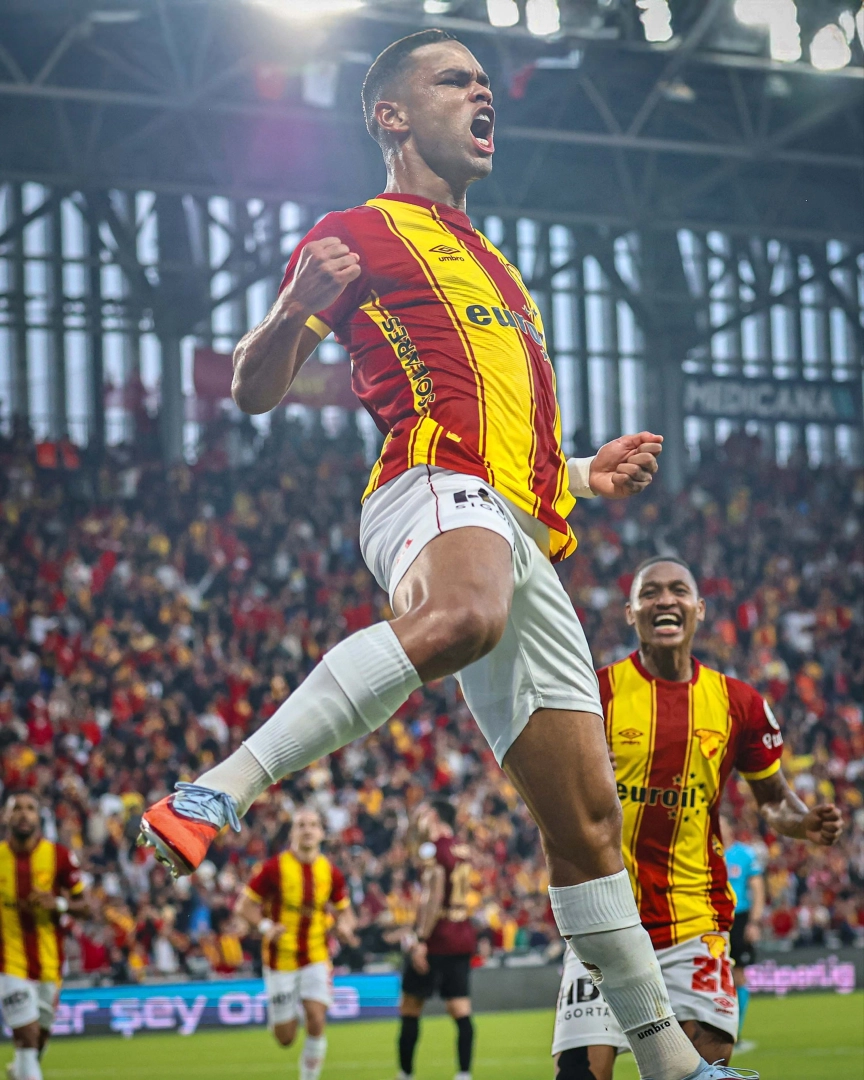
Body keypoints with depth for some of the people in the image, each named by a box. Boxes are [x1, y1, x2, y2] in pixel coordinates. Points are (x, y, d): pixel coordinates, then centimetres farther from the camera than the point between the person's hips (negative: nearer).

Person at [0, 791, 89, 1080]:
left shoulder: (59, 856, -2)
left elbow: (83, 904, 2)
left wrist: (59, 903, -17)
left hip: (49, 966, 2)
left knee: (38, 1040, 13)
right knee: (28, 1036, -15)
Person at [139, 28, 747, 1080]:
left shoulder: (493, 269, 37)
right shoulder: (356, 232, 13)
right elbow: (254, 389, 4)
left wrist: (586, 472, 26)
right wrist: (297, 306, -16)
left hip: (525, 541, 7)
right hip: (432, 487, -7)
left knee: (585, 817, 5)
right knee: (463, 612, -43)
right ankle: (219, 793, -44)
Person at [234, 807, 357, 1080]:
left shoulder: (331, 872, -1)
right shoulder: (274, 868, -10)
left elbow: (344, 910, 13)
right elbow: (244, 906, -4)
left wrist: (344, 926, -10)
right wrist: (265, 927, -22)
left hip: (316, 958, 2)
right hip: (281, 958, -2)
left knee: (316, 1021, -16)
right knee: (285, 1038, 2)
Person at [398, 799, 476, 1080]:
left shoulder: (433, 847, -9)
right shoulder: (462, 849, 14)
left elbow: (435, 895, -18)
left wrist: (421, 939, -20)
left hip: (436, 939, -7)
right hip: (463, 937, 7)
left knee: (410, 1009, 3)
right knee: (461, 1010, 3)